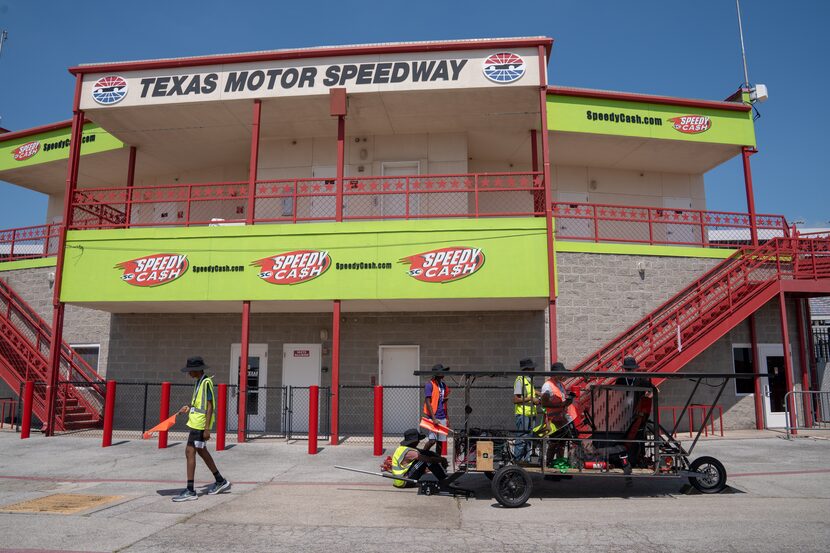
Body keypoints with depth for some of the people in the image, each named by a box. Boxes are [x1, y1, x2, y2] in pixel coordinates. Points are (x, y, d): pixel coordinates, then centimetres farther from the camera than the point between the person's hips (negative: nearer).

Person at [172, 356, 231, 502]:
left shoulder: (206, 382, -15)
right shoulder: (199, 382, 13)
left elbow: (209, 406, -19)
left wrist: (207, 428, -21)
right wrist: (189, 408, 9)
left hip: (200, 424, -10)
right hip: (195, 422, 10)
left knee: (190, 452, -9)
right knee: (202, 451, 18)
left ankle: (190, 491, -3)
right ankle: (221, 481, 29)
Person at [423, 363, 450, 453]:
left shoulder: (443, 385, 14)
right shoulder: (429, 385, -8)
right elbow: (428, 402, -13)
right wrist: (434, 419, -20)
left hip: (442, 418, 7)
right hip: (434, 417, -7)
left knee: (440, 441, 8)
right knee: (432, 440, -15)